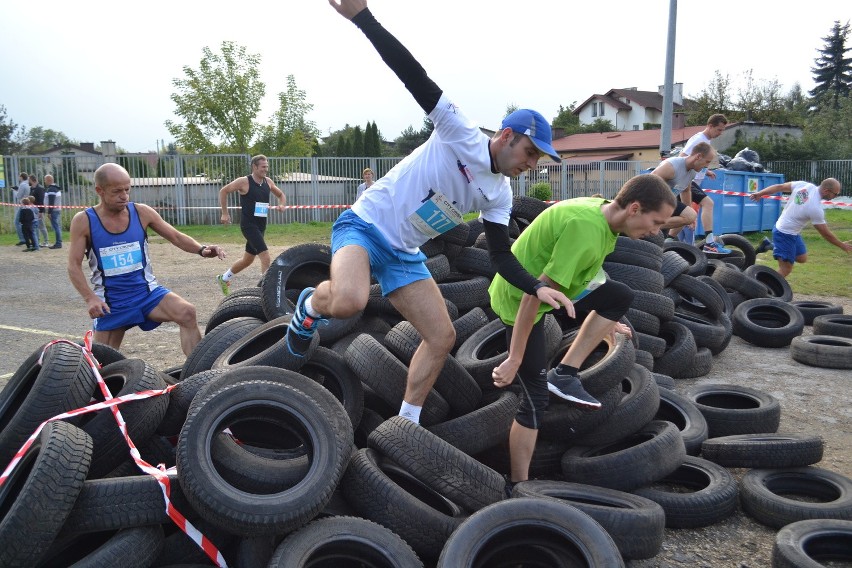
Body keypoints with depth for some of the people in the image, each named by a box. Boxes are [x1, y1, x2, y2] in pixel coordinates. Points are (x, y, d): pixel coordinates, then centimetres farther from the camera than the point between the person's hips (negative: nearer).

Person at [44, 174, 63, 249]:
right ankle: (59, 242, 15)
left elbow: (51, 203, -20)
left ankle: (58, 243, -9)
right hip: (58, 210, 10)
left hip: (54, 211, -10)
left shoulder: (50, 190, -14)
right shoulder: (57, 188, 16)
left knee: (55, 226, -9)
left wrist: (49, 212, -19)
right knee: (58, 226, 11)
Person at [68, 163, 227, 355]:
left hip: (147, 291, 1)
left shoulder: (141, 212, -4)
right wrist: (90, 298, -21)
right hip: (111, 300, 0)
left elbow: (176, 236, 0)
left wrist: (201, 250, -19)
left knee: (187, 313, -26)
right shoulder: (83, 221, -8)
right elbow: (74, 265, -7)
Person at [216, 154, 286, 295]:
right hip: (248, 225, -7)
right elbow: (223, 191, -2)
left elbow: (280, 195, 21)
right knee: (265, 257, -19)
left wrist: (282, 205, -1)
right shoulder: (244, 182, -11)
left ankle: (223, 279, 40)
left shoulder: (268, 182, 5)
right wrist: (225, 213, -3)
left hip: (261, 226, 7)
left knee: (248, 259, 19)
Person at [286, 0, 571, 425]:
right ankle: (311, 305, 1)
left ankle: (406, 424, 17)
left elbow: (501, 255, 3)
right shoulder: (460, 136, -14)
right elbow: (415, 78, -22)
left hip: (404, 254, 7)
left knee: (442, 337, 1)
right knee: (349, 302, -36)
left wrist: (537, 288, -15)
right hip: (364, 224, -7)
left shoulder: (499, 195, 5)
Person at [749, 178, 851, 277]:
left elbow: (779, 187, -2)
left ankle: (771, 246, 19)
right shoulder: (816, 208, -27)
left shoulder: (804, 185, -10)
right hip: (785, 235, -9)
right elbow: (826, 234, -15)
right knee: (786, 269, -6)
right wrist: (842, 245, -1)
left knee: (802, 258, 19)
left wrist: (759, 193, 9)